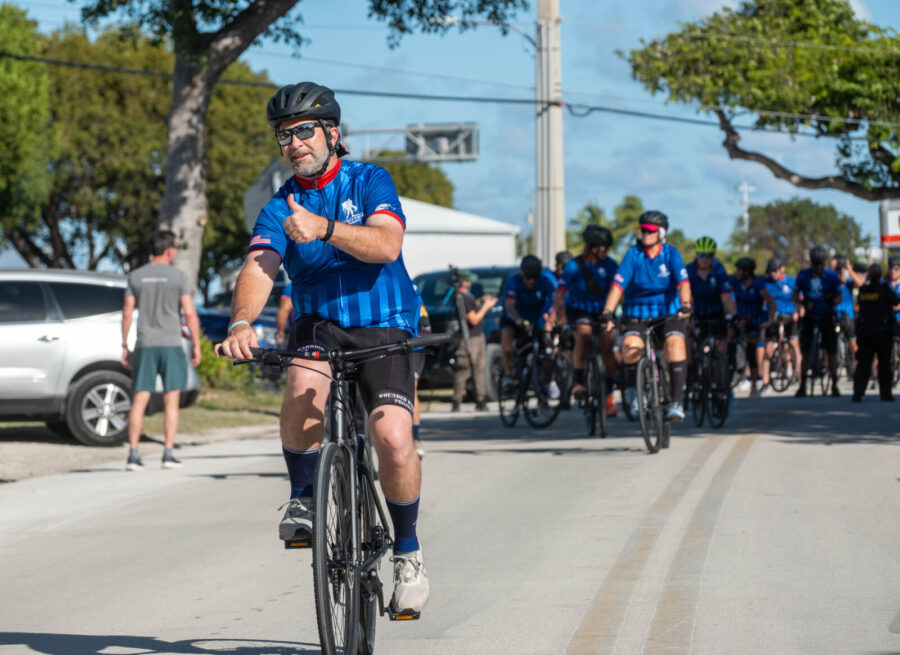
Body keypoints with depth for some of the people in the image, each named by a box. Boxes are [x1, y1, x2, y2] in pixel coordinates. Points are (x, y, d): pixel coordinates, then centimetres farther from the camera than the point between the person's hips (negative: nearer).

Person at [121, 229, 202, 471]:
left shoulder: (136, 276, 5)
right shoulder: (179, 277, -3)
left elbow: (127, 314, 2)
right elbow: (190, 314, -8)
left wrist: (125, 347, 8)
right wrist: (196, 345, 0)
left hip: (144, 345, 2)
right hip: (171, 344, -2)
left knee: (139, 401, 2)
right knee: (171, 401, 3)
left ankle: (133, 454, -4)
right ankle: (169, 453, -1)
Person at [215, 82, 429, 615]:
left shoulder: (370, 181, -3)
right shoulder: (280, 207, 2)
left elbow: (387, 245, -21)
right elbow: (259, 268, -16)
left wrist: (324, 229, -37)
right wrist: (241, 323, -37)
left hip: (384, 329, -2)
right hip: (320, 324, 2)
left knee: (393, 438, -22)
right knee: (305, 385, -34)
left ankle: (408, 550, 2)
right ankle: (304, 497, -10)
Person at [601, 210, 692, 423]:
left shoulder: (671, 254, -3)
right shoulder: (633, 254, -4)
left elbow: (683, 282, -17)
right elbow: (618, 284, -14)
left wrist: (685, 305, -36)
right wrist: (607, 312, -27)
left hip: (668, 312, 0)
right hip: (637, 314, 0)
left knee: (675, 344, -28)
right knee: (631, 347, -29)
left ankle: (676, 403, -23)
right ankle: (631, 388, 0)